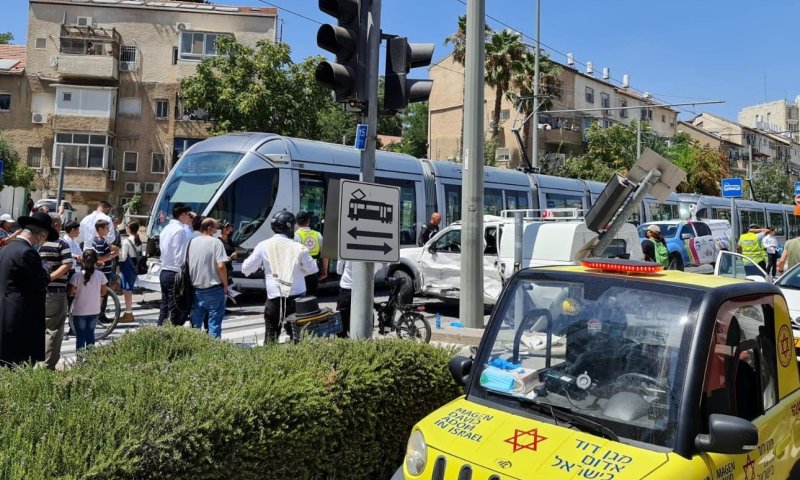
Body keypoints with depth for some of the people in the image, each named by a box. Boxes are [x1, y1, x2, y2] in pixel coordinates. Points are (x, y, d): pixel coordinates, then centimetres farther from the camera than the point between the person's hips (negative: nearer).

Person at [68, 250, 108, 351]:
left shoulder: (77, 276, -15)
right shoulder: (100, 275, -9)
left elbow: (70, 293, -8)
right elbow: (104, 292, 2)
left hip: (79, 312, -2)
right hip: (94, 311, 2)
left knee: (80, 336, 7)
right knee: (90, 333, 18)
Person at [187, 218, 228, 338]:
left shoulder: (192, 242, 6)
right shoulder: (215, 242, -11)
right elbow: (221, 266, -18)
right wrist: (225, 285, -7)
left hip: (196, 289, 6)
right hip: (214, 288, -5)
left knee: (196, 324, 15)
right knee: (214, 323, 3)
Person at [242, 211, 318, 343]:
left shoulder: (263, 246, -3)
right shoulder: (299, 248, -5)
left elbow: (246, 268, 4)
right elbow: (312, 269, 5)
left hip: (274, 298, 0)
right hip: (296, 298, 0)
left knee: (271, 335, 11)